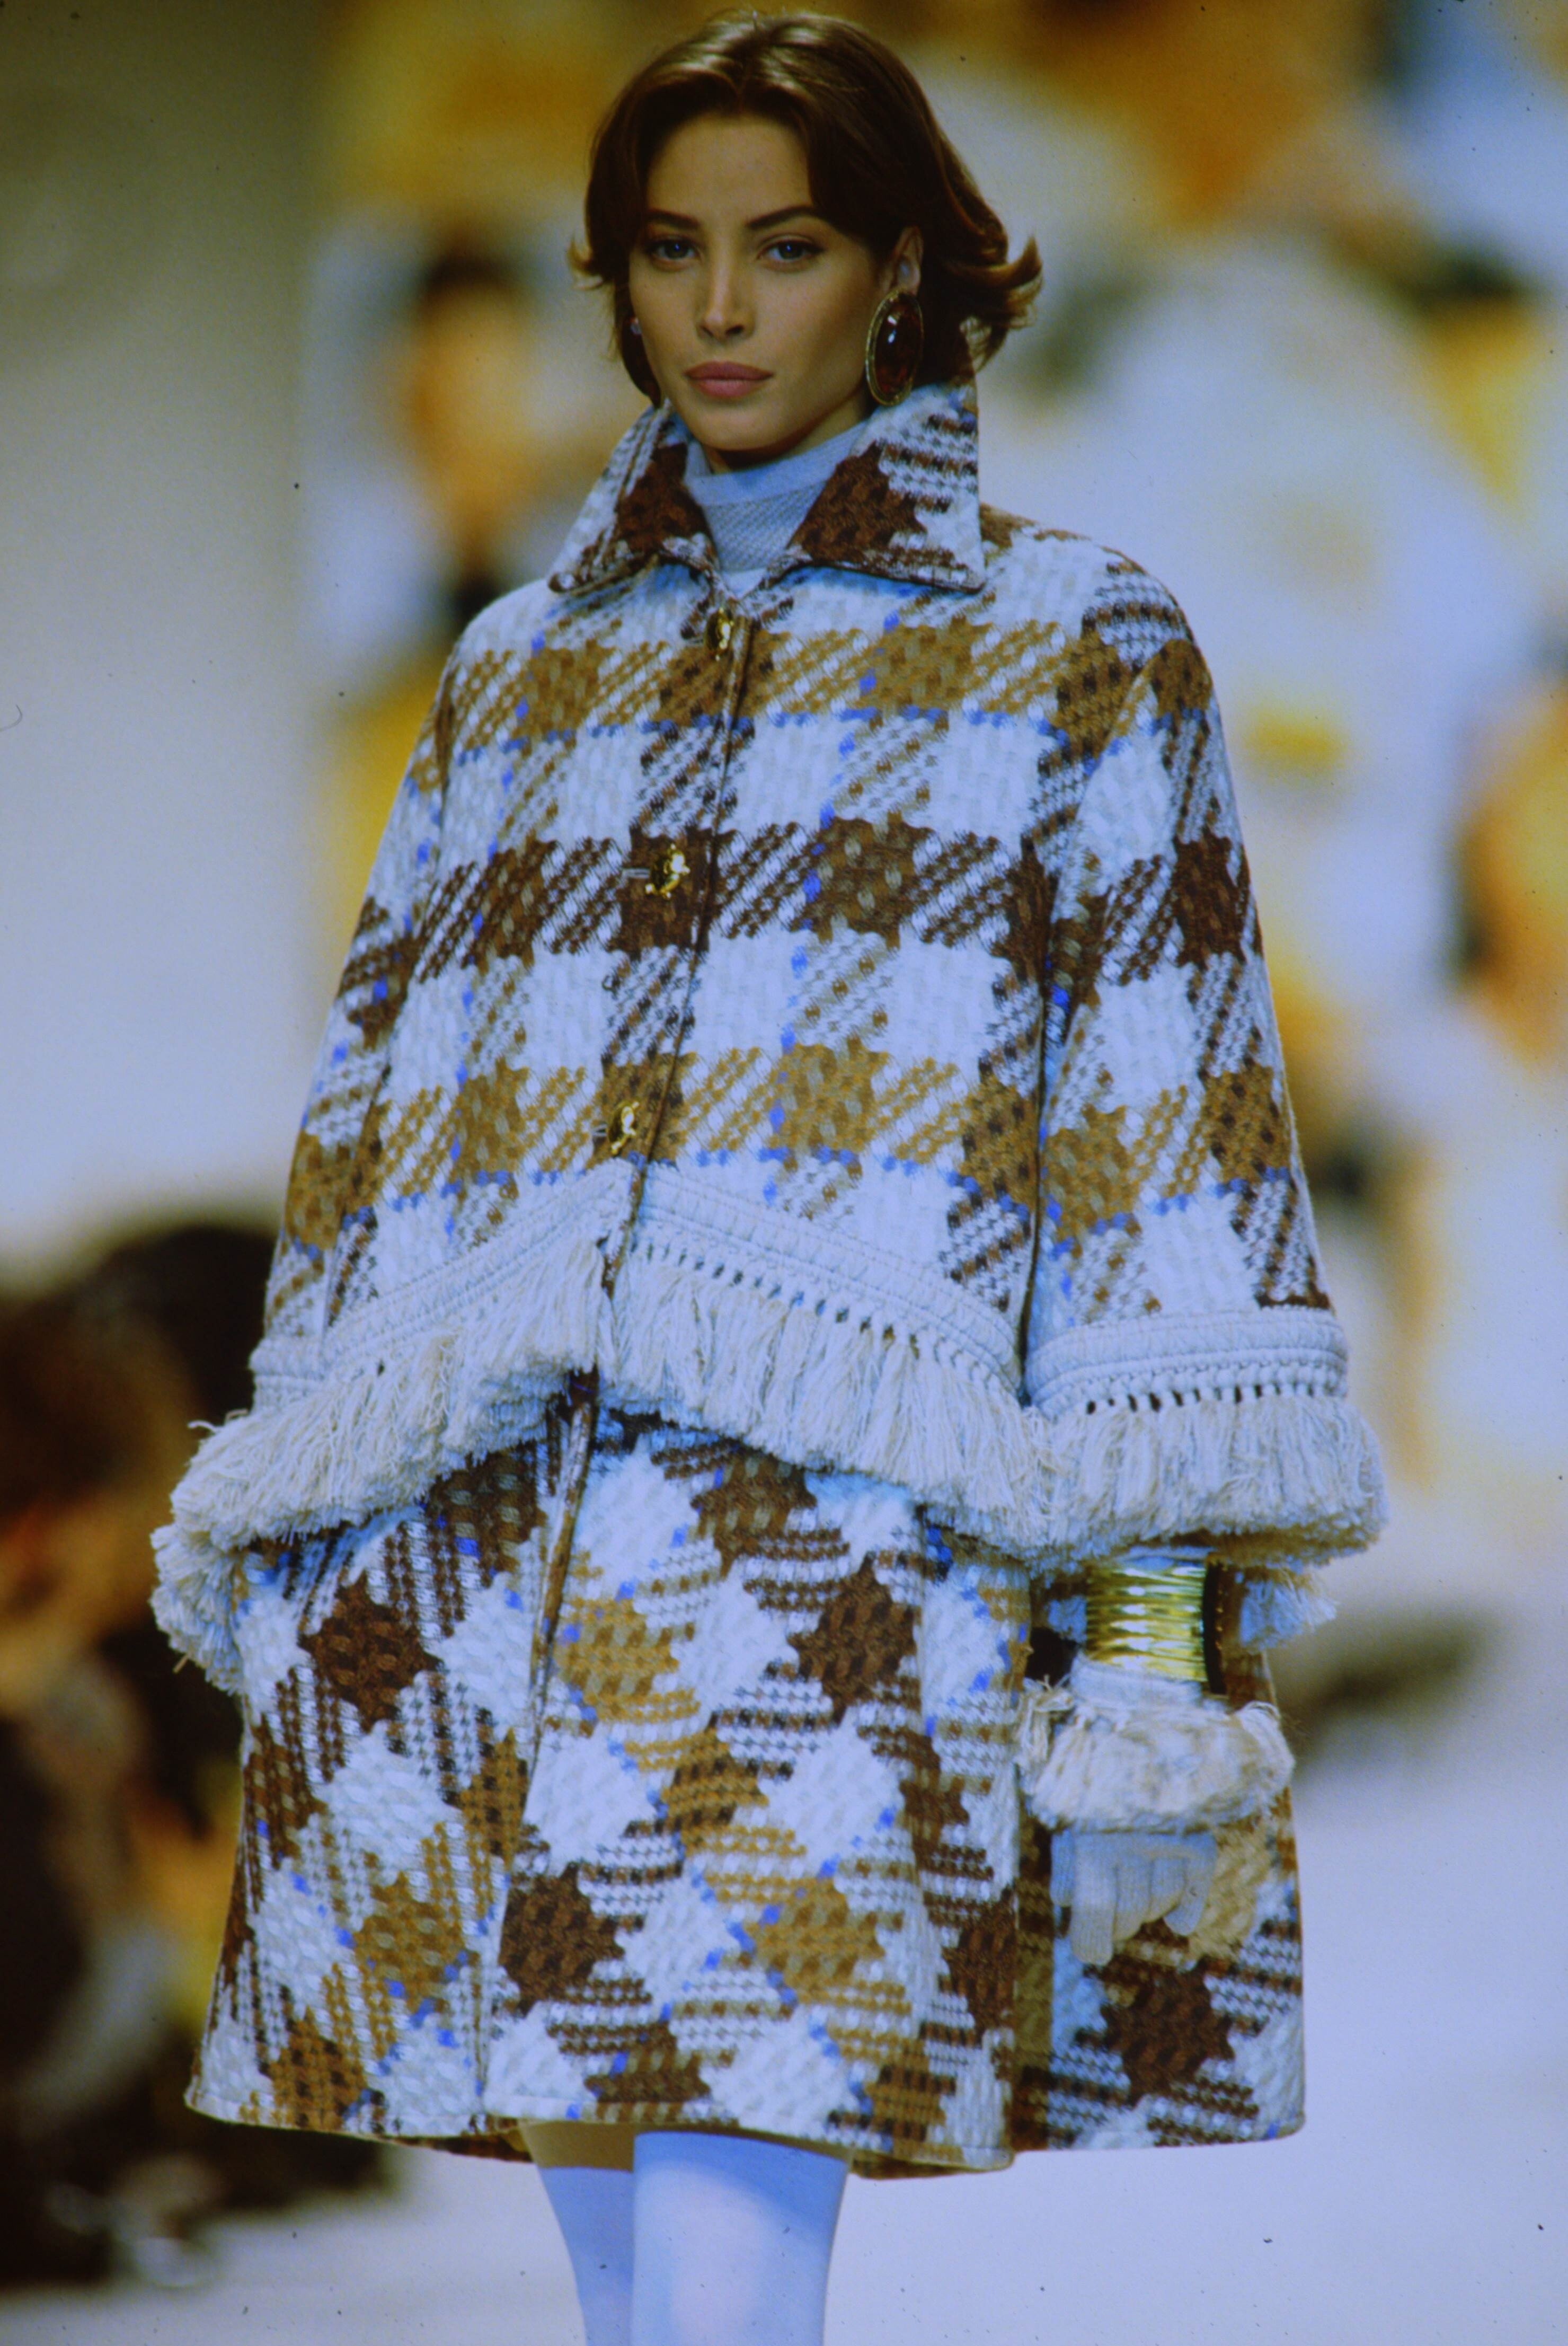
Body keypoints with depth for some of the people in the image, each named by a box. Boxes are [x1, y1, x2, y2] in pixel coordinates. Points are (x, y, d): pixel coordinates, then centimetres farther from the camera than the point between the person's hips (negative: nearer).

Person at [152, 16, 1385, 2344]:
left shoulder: (1078, 655, 7)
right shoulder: (520, 672, 19)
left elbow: (1170, 1165, 1)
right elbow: (370, 1124, 20)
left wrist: (1156, 1644, -7)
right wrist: (291, 1547, 14)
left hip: (834, 1545, -4)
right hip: (485, 1527, 4)